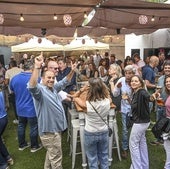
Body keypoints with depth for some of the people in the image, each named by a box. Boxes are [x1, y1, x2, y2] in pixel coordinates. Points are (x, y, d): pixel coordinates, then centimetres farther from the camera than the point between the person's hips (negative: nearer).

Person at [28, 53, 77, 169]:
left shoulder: (53, 88, 7)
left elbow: (65, 82, 19)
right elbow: (32, 86, -43)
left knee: (51, 154, 28)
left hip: (55, 127, 10)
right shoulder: (40, 90, -21)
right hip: (49, 130, -9)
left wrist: (72, 71, 6)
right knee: (56, 159, 4)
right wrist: (37, 67, -52)